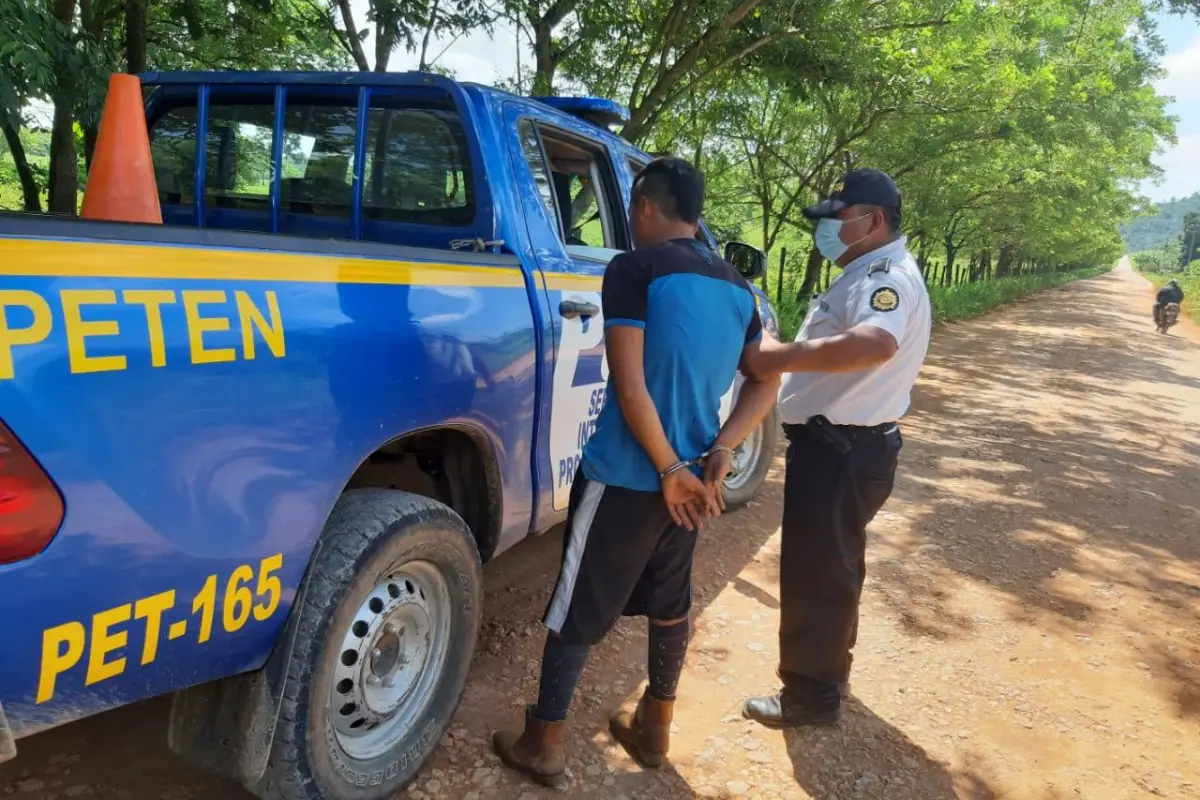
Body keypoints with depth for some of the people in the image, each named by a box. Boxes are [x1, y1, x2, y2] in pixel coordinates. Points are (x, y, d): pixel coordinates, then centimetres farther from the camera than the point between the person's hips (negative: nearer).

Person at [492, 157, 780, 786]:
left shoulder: (634, 270, -14)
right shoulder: (736, 287, 9)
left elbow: (631, 389, -21)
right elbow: (766, 383, 10)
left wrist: (670, 471, -14)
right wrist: (720, 450, -1)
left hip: (625, 476, -7)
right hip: (688, 477, 7)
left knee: (576, 611, 7)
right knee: (669, 606, 20)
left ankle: (543, 746, 20)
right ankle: (654, 729, 36)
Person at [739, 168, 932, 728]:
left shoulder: (887, 276, -20)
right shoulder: (872, 274, 16)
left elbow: (874, 345, -41)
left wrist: (778, 358, -39)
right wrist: (788, 357, 14)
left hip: (840, 449, -11)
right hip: (840, 443, 11)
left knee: (814, 571, 0)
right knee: (831, 565, 22)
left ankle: (811, 696, 14)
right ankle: (828, 670, 39)